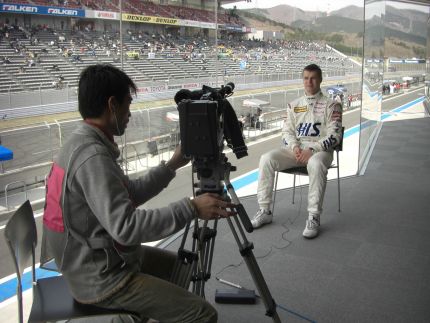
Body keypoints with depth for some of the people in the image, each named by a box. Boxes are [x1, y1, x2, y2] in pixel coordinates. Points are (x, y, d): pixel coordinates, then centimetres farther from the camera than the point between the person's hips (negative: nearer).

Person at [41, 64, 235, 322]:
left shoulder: (82, 144, 4)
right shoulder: (92, 155, -27)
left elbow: (129, 194, 10)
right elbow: (125, 226, -33)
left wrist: (172, 165, 9)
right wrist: (191, 209, -30)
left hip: (100, 257, 10)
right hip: (101, 277, -10)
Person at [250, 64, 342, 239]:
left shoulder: (331, 105, 6)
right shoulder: (294, 105, 18)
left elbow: (334, 136, -4)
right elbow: (287, 131, 12)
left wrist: (312, 150, -18)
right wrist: (295, 148, -9)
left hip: (320, 149, -4)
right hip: (295, 149, 4)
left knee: (316, 163, -40)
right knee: (266, 159, -23)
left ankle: (314, 217, -31)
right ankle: (265, 211, -15)